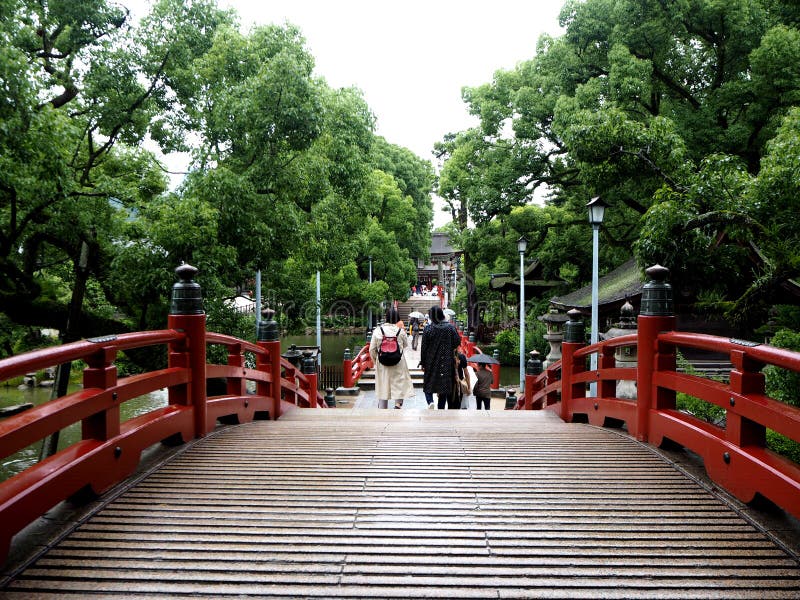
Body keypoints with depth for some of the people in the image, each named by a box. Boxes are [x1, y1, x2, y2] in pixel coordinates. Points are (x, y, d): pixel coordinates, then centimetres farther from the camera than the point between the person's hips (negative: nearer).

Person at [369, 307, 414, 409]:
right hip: (398, 364, -2)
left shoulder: (377, 330, -3)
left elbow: (372, 350, 0)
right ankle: (398, 404, -7)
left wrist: (375, 361, 15)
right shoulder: (400, 331, -8)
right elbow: (406, 345, 10)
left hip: (382, 364, 2)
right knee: (400, 385, 9)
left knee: (383, 388, 11)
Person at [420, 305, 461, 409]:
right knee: (444, 385, 8)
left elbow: (424, 347, -6)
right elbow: (458, 341, -2)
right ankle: (441, 408, 6)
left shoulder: (428, 329, -9)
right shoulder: (450, 327, -4)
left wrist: (422, 363, 3)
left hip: (431, 362, -1)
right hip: (446, 362, 1)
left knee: (428, 384, 12)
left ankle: (430, 401, -12)